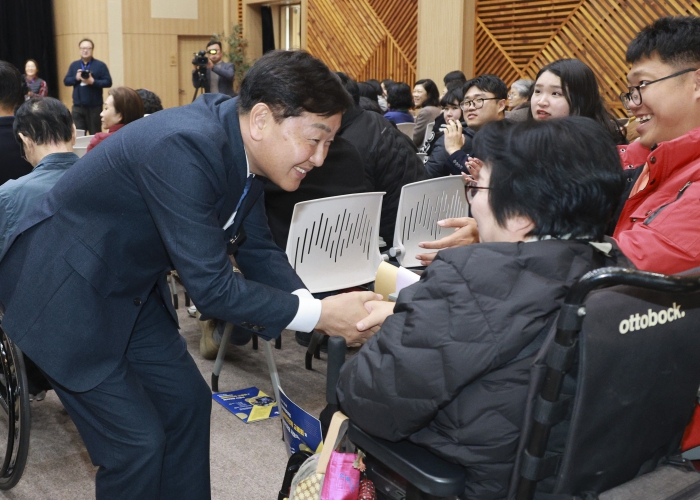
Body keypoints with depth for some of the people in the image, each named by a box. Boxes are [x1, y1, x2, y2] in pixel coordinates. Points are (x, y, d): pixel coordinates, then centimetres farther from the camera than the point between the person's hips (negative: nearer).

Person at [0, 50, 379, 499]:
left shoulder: (243, 145, -6)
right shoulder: (184, 147, -33)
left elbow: (258, 250, 3)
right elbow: (211, 286, -32)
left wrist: (318, 304, -13)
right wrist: (319, 315, -26)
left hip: (131, 286, 9)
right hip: (66, 292, -9)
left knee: (187, 400, 13)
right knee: (138, 440, -6)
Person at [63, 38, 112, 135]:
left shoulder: (100, 65, 0)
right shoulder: (74, 65, 12)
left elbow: (108, 82, -6)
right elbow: (66, 81, 10)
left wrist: (93, 81, -18)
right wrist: (76, 78, -9)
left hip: (94, 106, -3)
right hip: (78, 106, 3)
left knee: (95, 135, 4)